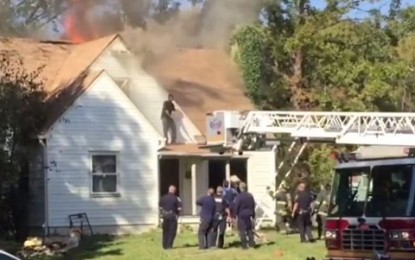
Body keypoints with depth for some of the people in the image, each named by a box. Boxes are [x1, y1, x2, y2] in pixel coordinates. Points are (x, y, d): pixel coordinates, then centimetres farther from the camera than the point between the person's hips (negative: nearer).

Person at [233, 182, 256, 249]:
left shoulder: (239, 196, -15)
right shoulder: (250, 196, 5)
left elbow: (236, 206, -13)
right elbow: (253, 206, 11)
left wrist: (236, 214, -1)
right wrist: (253, 215, 17)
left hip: (241, 215, -6)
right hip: (249, 215, 6)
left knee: (242, 231, -1)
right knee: (250, 230, 15)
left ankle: (244, 245, -2)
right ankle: (251, 243, 16)